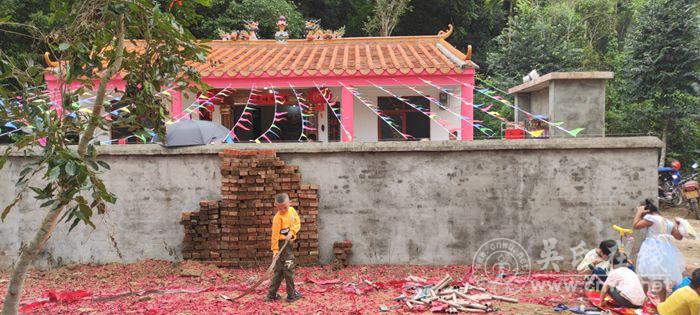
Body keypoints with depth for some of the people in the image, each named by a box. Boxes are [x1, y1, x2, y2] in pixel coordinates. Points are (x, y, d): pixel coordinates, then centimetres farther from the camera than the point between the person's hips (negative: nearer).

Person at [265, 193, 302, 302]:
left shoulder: (292, 210, 2)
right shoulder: (278, 218, -18)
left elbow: (297, 223, 2)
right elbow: (275, 234, -18)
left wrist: (292, 232, -15)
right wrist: (275, 249, -20)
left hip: (288, 243, 7)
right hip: (282, 244, -7)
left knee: (279, 270, 12)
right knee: (288, 268, 0)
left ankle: (271, 294, 19)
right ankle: (291, 295, 11)